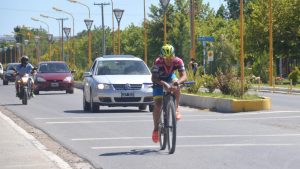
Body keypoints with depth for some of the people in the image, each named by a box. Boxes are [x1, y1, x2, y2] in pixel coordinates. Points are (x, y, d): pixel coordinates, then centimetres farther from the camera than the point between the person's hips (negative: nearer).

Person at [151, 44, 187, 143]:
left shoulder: (178, 61, -29)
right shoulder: (158, 62, -34)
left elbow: (184, 76, -36)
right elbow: (154, 78, -41)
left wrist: (178, 81, -58)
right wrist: (164, 84, -59)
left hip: (170, 77, 2)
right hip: (159, 80, -2)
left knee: (176, 88, -35)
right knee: (157, 105, -12)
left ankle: (176, 110, -15)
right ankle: (156, 128, 5)